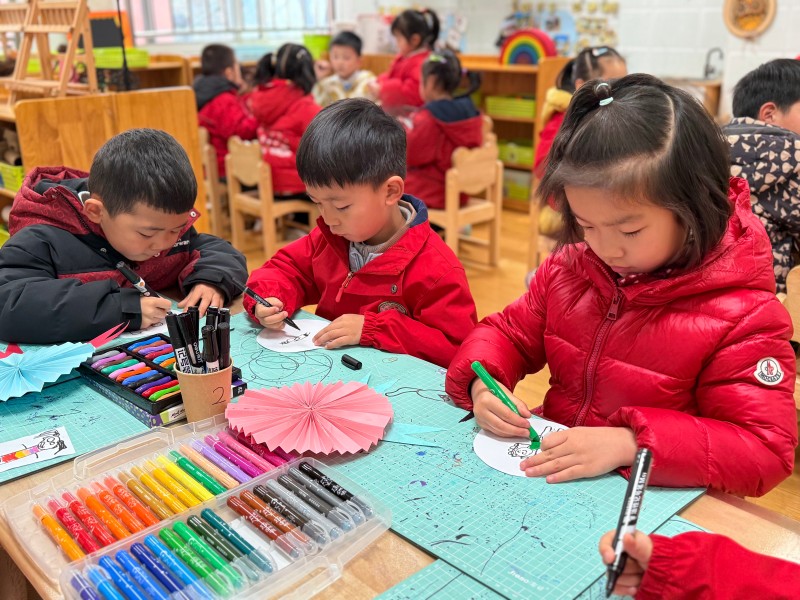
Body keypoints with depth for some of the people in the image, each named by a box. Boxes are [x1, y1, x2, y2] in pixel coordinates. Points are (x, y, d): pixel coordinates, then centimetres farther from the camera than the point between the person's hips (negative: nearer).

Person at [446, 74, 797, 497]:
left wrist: (630, 443, -27)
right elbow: (507, 333, 11)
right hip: (548, 476, 4)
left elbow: (765, 451, -15)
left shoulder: (743, 316, -14)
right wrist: (482, 381, -12)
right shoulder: (568, 269, 0)